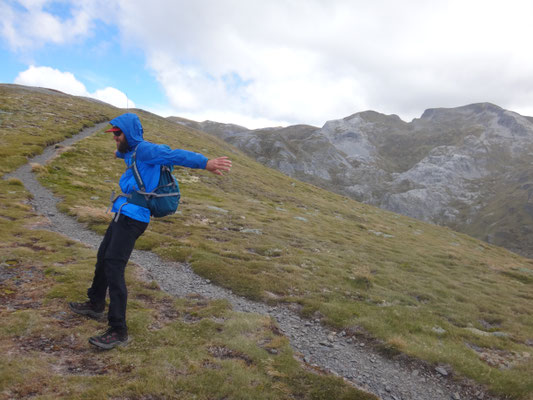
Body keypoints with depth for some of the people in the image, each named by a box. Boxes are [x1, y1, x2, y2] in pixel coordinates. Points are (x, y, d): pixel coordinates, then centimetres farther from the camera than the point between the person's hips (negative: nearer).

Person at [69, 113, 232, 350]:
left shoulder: (144, 149, -12)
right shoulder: (132, 152, 17)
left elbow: (176, 155, -25)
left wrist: (206, 163, -36)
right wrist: (119, 153, 67)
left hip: (133, 219, -10)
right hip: (123, 215, 10)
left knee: (113, 268, -13)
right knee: (103, 258, 22)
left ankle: (118, 331, -6)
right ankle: (96, 305, 43)